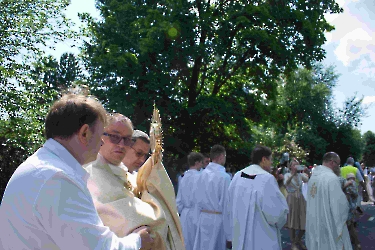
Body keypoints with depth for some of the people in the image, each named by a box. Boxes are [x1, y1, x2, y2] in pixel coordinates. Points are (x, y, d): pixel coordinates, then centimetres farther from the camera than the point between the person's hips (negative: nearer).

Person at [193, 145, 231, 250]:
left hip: (203, 216, 5)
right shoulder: (224, 176, -17)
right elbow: (226, 202, -13)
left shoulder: (202, 174, -1)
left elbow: (197, 196, 5)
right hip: (218, 218, -5)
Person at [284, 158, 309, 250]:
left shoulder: (301, 175, 6)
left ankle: (298, 240, 29)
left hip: (301, 198, 4)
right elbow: (286, 183, -26)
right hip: (291, 199, -4)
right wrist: (293, 174, -39)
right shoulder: (287, 175, -4)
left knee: (305, 220, 5)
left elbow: (309, 180, -14)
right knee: (292, 221, 1)